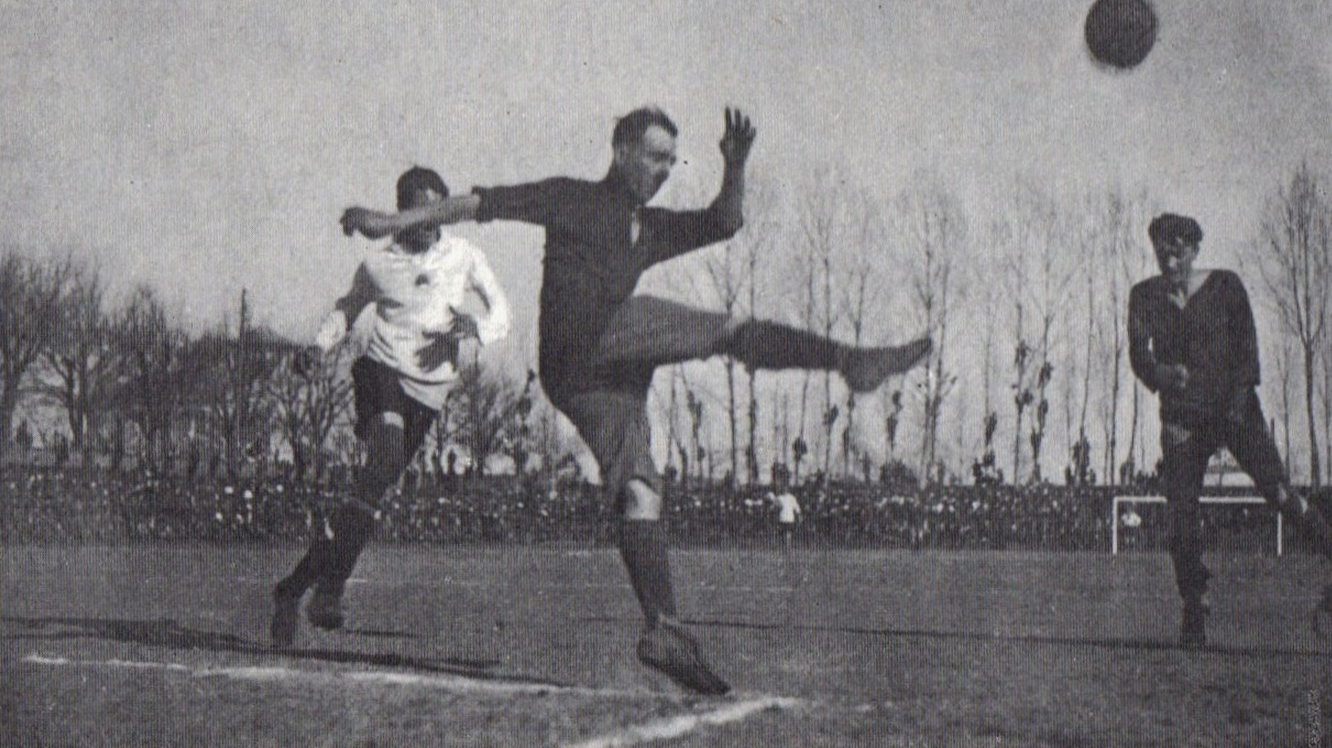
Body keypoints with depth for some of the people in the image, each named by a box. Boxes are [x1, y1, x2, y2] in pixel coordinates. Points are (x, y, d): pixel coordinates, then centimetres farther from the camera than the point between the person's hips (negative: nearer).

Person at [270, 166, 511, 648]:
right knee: (385, 460, -31)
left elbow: (501, 313, 12)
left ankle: (293, 588, 6)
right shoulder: (378, 266, 6)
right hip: (381, 370, -2)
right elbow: (349, 307, 23)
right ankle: (330, 588, -29)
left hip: (429, 391, 3)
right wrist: (322, 342, 4)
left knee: (372, 493, -6)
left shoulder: (463, 256, 8)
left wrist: (475, 327, -10)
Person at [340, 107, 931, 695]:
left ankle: (662, 630, -12)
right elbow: (483, 203, 11)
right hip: (577, 348, -7)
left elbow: (723, 223, 22)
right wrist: (395, 221, 8)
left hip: (610, 376, 7)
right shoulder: (571, 198, 13)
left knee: (639, 494, -5)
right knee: (732, 331, -12)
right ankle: (850, 361, -23)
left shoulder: (653, 229, 31)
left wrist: (734, 167, 5)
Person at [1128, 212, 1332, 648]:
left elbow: (1247, 347, -2)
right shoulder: (1145, 296, 6)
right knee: (1180, 517, -6)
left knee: (1275, 490, -17)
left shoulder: (1225, 287, 1)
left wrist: (1237, 403, -13)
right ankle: (1194, 607, 5)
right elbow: (1138, 352, -6)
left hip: (1233, 408, -2)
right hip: (1181, 415, 2)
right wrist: (1160, 374, -28)